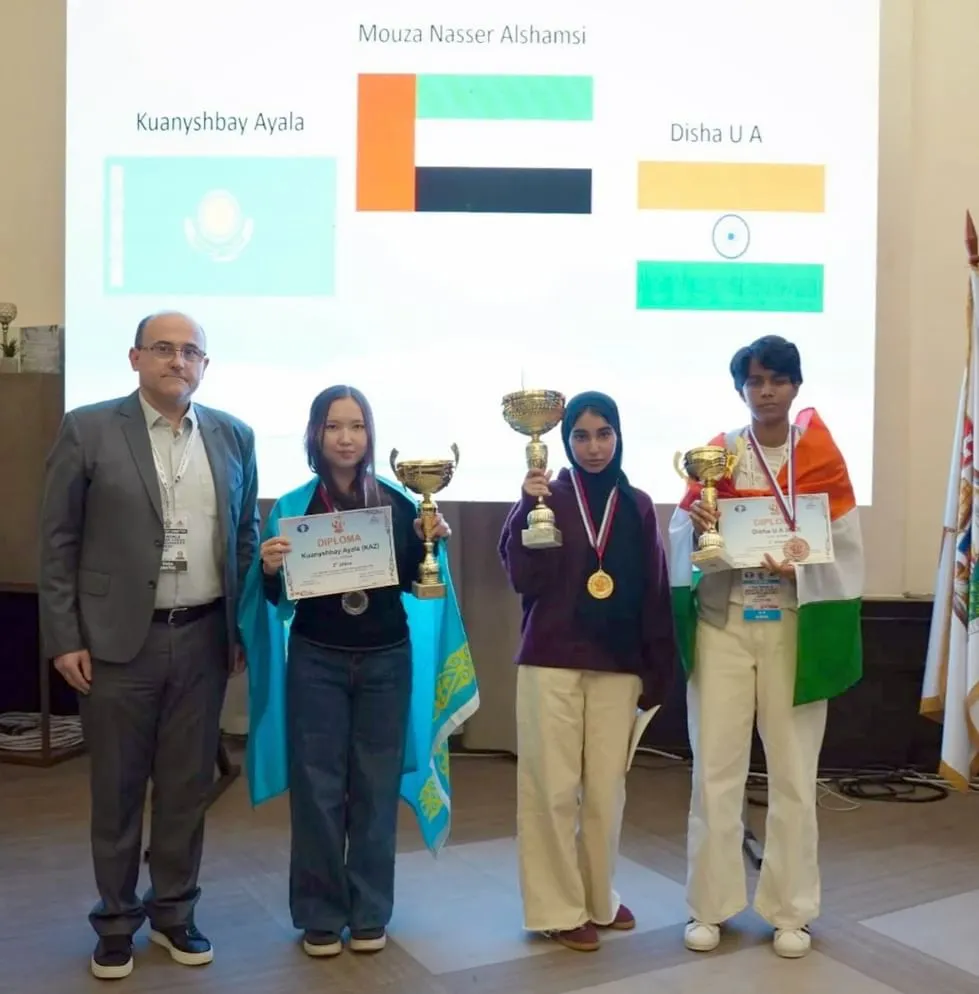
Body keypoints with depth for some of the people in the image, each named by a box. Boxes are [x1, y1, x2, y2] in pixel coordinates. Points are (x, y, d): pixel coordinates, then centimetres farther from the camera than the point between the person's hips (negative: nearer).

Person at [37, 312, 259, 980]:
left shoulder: (234, 436, 6)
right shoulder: (88, 430, -4)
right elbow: (58, 542, -3)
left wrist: (245, 629, 7)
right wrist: (64, 638, -7)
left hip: (203, 638, 3)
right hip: (117, 639, -2)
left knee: (188, 785, 12)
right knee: (117, 789, 10)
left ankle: (174, 911, 30)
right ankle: (117, 920, 28)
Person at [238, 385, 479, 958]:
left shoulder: (397, 501, 1)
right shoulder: (292, 506, -2)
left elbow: (413, 583, 7)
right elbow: (278, 597, -1)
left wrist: (427, 541, -10)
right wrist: (269, 568, -21)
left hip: (387, 660, 1)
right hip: (316, 661, -1)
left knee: (377, 787, 9)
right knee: (318, 789, 5)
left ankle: (370, 914, 23)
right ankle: (320, 916, 20)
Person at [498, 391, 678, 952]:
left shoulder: (638, 506, 7)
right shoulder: (547, 497, 0)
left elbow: (655, 593, 6)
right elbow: (521, 578, -9)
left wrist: (658, 670, 3)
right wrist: (528, 509, -20)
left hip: (617, 666, 2)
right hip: (551, 662, -2)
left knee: (607, 788, 9)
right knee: (553, 788, 2)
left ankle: (600, 898, 27)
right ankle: (558, 908, 15)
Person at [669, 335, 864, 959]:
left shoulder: (820, 453, 2)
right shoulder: (717, 453, 5)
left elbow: (844, 546, -3)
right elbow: (683, 539, 1)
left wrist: (799, 565, -22)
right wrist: (696, 527, -21)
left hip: (793, 626, 0)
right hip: (723, 623, 1)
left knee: (793, 771, 6)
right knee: (716, 767, 3)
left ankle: (790, 909, 20)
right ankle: (712, 905, 17)